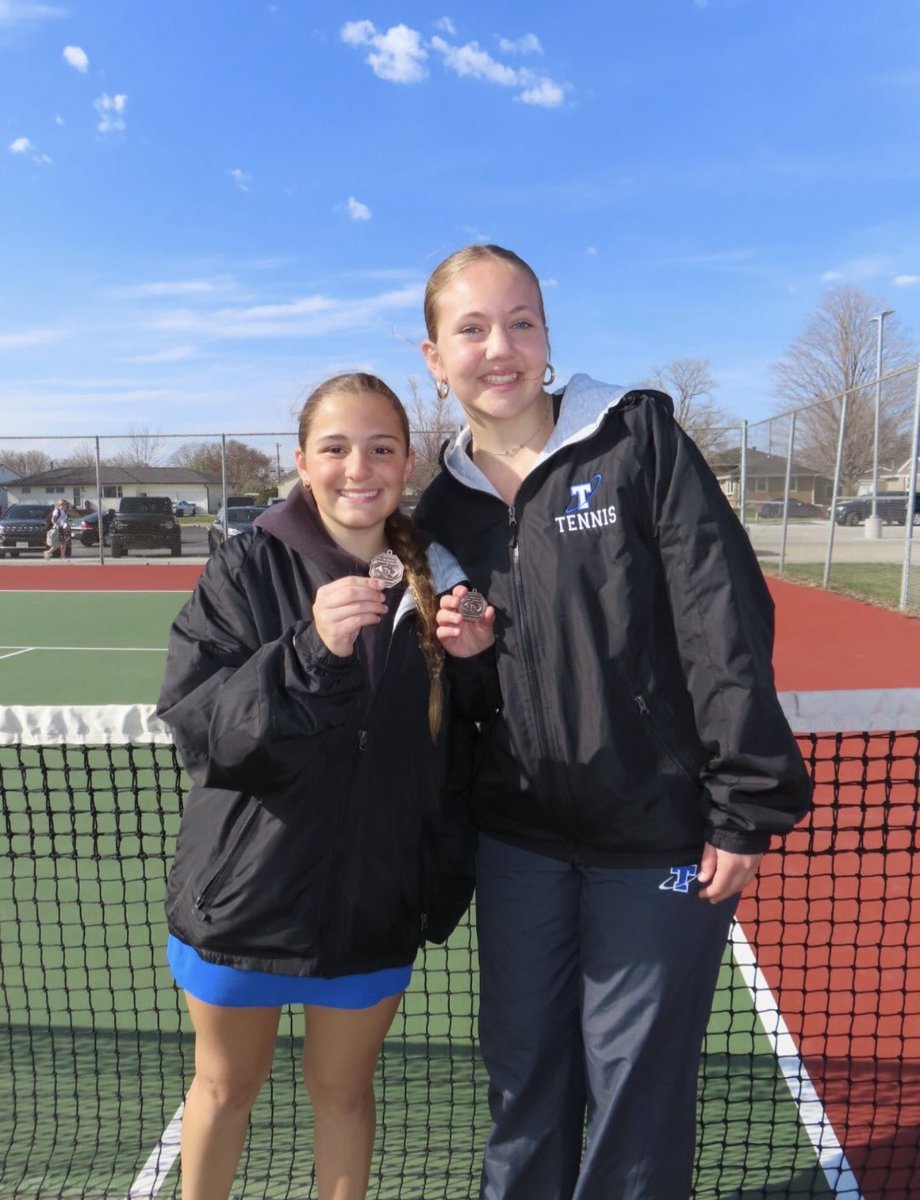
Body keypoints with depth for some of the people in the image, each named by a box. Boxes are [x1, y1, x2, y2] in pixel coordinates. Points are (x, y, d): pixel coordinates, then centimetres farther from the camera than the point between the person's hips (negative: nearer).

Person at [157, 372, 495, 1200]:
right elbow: (196, 725, -19)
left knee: (343, 1087, 20)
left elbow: (459, 755, 1)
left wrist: (447, 875, -5)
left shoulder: (437, 581, -5)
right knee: (226, 1086, 21)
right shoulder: (249, 569, -11)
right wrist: (312, 653, -32)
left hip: (375, 900, 1)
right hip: (246, 892, -1)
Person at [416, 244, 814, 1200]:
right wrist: (446, 651, -9)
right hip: (517, 838, 4)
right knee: (521, 1072, 19)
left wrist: (746, 805, -14)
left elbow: (724, 622, -12)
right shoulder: (444, 505, 6)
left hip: (659, 834, -4)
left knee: (636, 1083, 12)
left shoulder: (638, 437, -7)